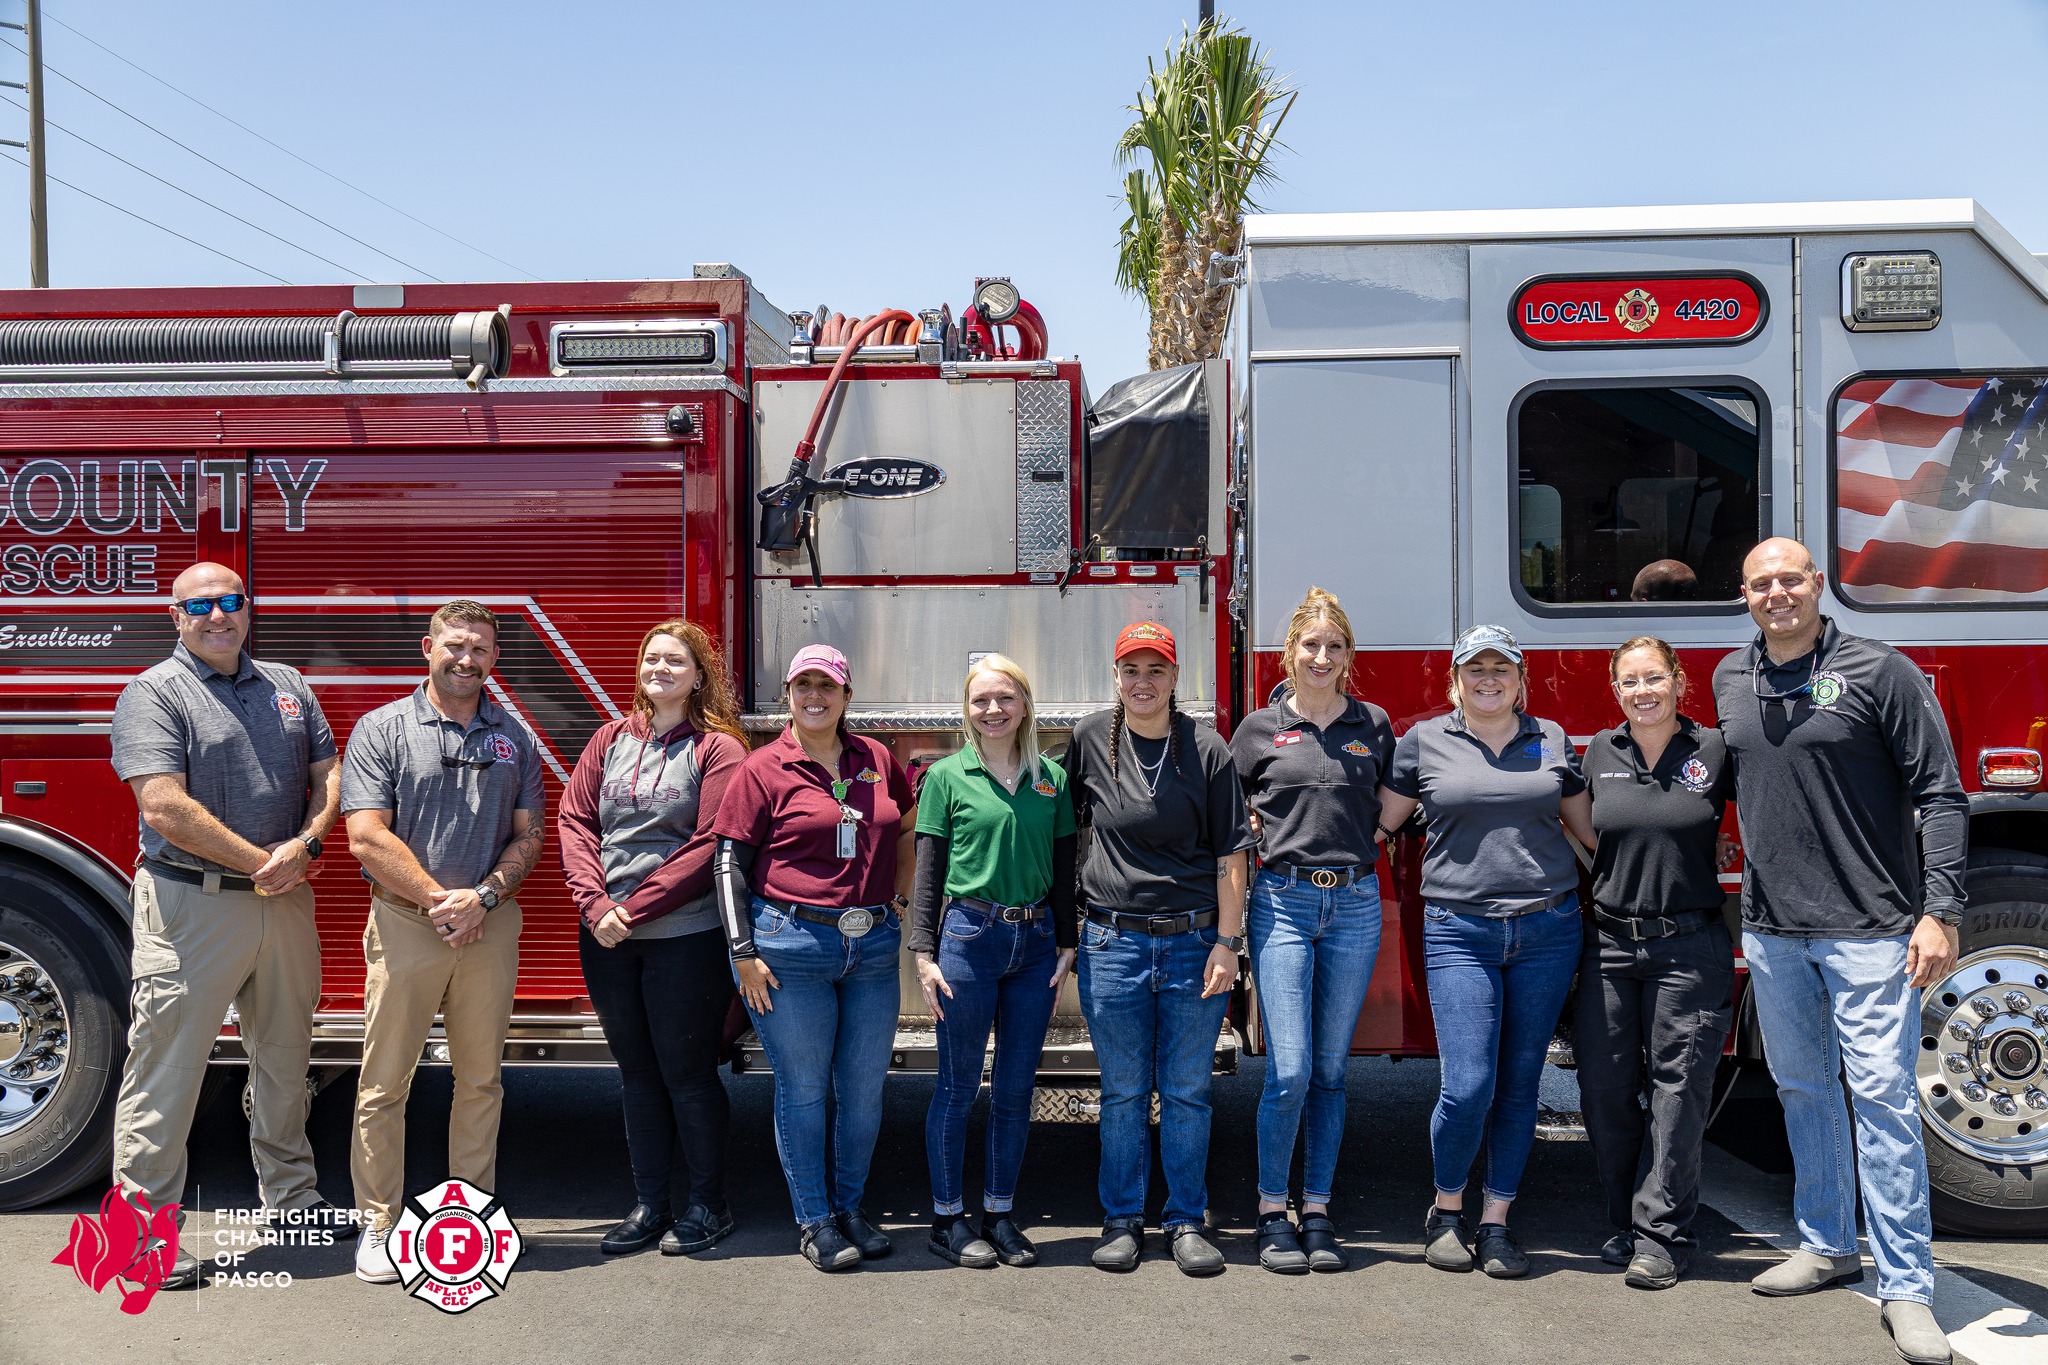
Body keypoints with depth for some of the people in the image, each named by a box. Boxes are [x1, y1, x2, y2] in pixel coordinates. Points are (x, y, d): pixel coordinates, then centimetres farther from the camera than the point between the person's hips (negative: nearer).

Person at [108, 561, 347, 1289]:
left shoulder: (288, 686, 12)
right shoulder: (154, 694, -7)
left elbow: (328, 772, 10)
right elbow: (164, 809, -17)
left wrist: (305, 843, -9)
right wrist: (258, 863, -14)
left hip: (285, 902, 6)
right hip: (191, 905, -6)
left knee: (284, 1053, 17)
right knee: (167, 1061, -2)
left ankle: (290, 1190, 32)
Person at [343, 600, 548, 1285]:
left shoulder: (516, 737, 10)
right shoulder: (382, 729, 0)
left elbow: (528, 835, 7)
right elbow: (367, 837, -8)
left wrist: (483, 896, -9)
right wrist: (440, 901, -11)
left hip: (491, 926, 3)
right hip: (404, 922, -3)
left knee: (481, 1078, 9)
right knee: (385, 1081, 1)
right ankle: (378, 1223, 12)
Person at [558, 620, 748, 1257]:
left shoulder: (717, 748, -6)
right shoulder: (611, 739, 9)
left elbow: (709, 846, -13)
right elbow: (574, 820, 5)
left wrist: (635, 908, -14)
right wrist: (596, 903, -10)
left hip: (685, 936, -5)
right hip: (607, 938, 5)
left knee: (686, 1071, 3)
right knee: (637, 1072, 13)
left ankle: (709, 1204, 19)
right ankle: (649, 1204, 24)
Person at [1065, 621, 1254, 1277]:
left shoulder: (1207, 748, -2)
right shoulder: (1089, 739, 3)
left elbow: (1229, 853, -2)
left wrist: (1228, 941, -7)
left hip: (1193, 941, -1)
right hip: (1113, 940, 1)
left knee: (1187, 1092, 7)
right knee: (1123, 1093, 9)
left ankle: (1188, 1221, 20)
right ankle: (1122, 1221, 21)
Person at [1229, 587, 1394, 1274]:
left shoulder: (1373, 725, 9)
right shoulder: (1258, 729, 4)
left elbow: (1393, 810, 17)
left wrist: (1359, 844, 5)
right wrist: (1265, 838, 0)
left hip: (1354, 904, 2)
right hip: (1283, 901, -2)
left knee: (1330, 1069, 7)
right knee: (1288, 1069, -7)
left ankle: (1317, 1211, 17)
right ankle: (1272, 1214, 8)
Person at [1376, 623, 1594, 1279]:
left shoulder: (1552, 740, 9)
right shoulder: (1424, 742, 4)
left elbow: (1588, 829, 18)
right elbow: (1375, 826, 9)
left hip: (1547, 931, 3)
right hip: (1459, 934, -2)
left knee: (1519, 1085, 7)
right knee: (1467, 1087, -9)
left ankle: (1496, 1223, 20)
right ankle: (1445, 1212, 16)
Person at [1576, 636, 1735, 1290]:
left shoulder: (1715, 751, -2)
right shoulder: (1601, 753, 7)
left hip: (1689, 947, -3)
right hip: (1610, 944, 3)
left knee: (1678, 1086, 0)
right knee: (1603, 1085, 6)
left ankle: (1663, 1232, 9)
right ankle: (1626, 1218, 22)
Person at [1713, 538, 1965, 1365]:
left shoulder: (1880, 672, -5)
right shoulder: (1731, 682, 10)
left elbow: (1940, 796, -7)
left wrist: (1940, 910, -14)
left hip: (1869, 927, -5)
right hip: (1772, 928, 5)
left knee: (1883, 1097, -5)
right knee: (1803, 1090, 14)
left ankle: (1905, 1288, 2)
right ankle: (1826, 1245, 28)